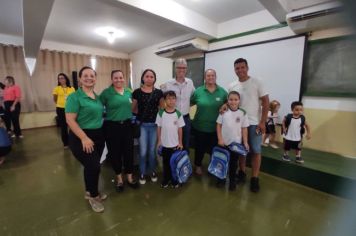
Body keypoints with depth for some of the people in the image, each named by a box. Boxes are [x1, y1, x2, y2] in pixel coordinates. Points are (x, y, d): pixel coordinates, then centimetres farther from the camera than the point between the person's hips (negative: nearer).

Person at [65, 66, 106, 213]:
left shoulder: (97, 96, 8)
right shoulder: (75, 97, -12)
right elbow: (70, 120, -18)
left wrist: (101, 132, 10)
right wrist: (84, 138, -23)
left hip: (98, 136, 7)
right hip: (81, 138, -6)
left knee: (91, 166, 18)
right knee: (94, 166, -4)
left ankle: (90, 192, 40)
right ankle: (93, 196, 21)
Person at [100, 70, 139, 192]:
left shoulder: (129, 92, 6)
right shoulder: (106, 92, -7)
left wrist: (131, 116, 9)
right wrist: (105, 115, -15)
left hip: (127, 126, 4)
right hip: (112, 127, -3)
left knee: (129, 151, 9)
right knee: (115, 153, 9)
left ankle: (129, 177, 29)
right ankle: (119, 178, 31)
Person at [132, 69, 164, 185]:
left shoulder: (159, 92, 1)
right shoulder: (137, 92, -2)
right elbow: (133, 109, 6)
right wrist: (140, 115, -7)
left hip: (155, 125, 1)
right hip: (142, 125, -1)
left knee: (152, 150, 13)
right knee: (143, 151, 4)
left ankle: (152, 171, 34)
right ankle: (142, 173, 26)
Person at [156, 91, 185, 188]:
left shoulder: (178, 114, -7)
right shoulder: (161, 113, -7)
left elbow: (180, 129, -2)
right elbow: (159, 128, -1)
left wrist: (180, 142, -1)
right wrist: (159, 141, -1)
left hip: (175, 144, 0)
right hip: (164, 144, 0)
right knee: (166, 163, 15)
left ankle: (174, 180, 32)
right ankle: (166, 179, 34)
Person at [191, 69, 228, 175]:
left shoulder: (222, 91, -3)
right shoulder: (198, 91, -5)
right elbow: (189, 103, 5)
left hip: (216, 127, 1)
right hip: (200, 126, -1)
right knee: (200, 148, 15)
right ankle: (198, 165, 39)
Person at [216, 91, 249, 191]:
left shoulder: (242, 113, -6)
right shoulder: (223, 112, -6)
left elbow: (244, 129, -1)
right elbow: (218, 126, -2)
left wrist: (245, 142, -4)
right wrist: (220, 139, -8)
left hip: (236, 143, 0)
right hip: (224, 142, 1)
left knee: (233, 163, 12)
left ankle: (232, 181, 30)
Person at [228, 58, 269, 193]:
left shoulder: (256, 83, -5)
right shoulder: (232, 86, 4)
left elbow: (266, 102, -6)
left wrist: (262, 122, -11)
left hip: (254, 123, -3)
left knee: (255, 151, 3)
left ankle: (255, 178, 17)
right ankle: (242, 172, 29)